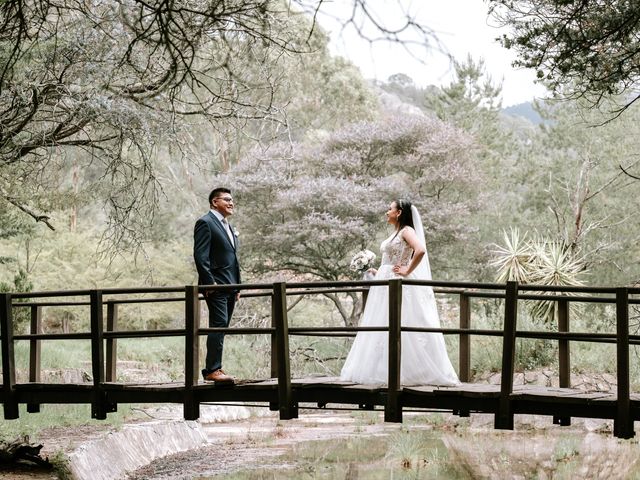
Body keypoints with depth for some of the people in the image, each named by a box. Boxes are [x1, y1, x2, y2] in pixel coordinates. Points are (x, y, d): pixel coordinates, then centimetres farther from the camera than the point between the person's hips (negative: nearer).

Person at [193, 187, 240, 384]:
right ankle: (213, 370, -17)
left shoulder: (227, 227, 23)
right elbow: (200, 256, -14)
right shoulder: (205, 223, -6)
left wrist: (237, 286, 19)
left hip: (229, 286, 9)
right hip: (216, 285, -9)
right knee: (219, 325, -15)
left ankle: (211, 370, 11)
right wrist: (209, 282, -20)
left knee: (220, 328, 8)